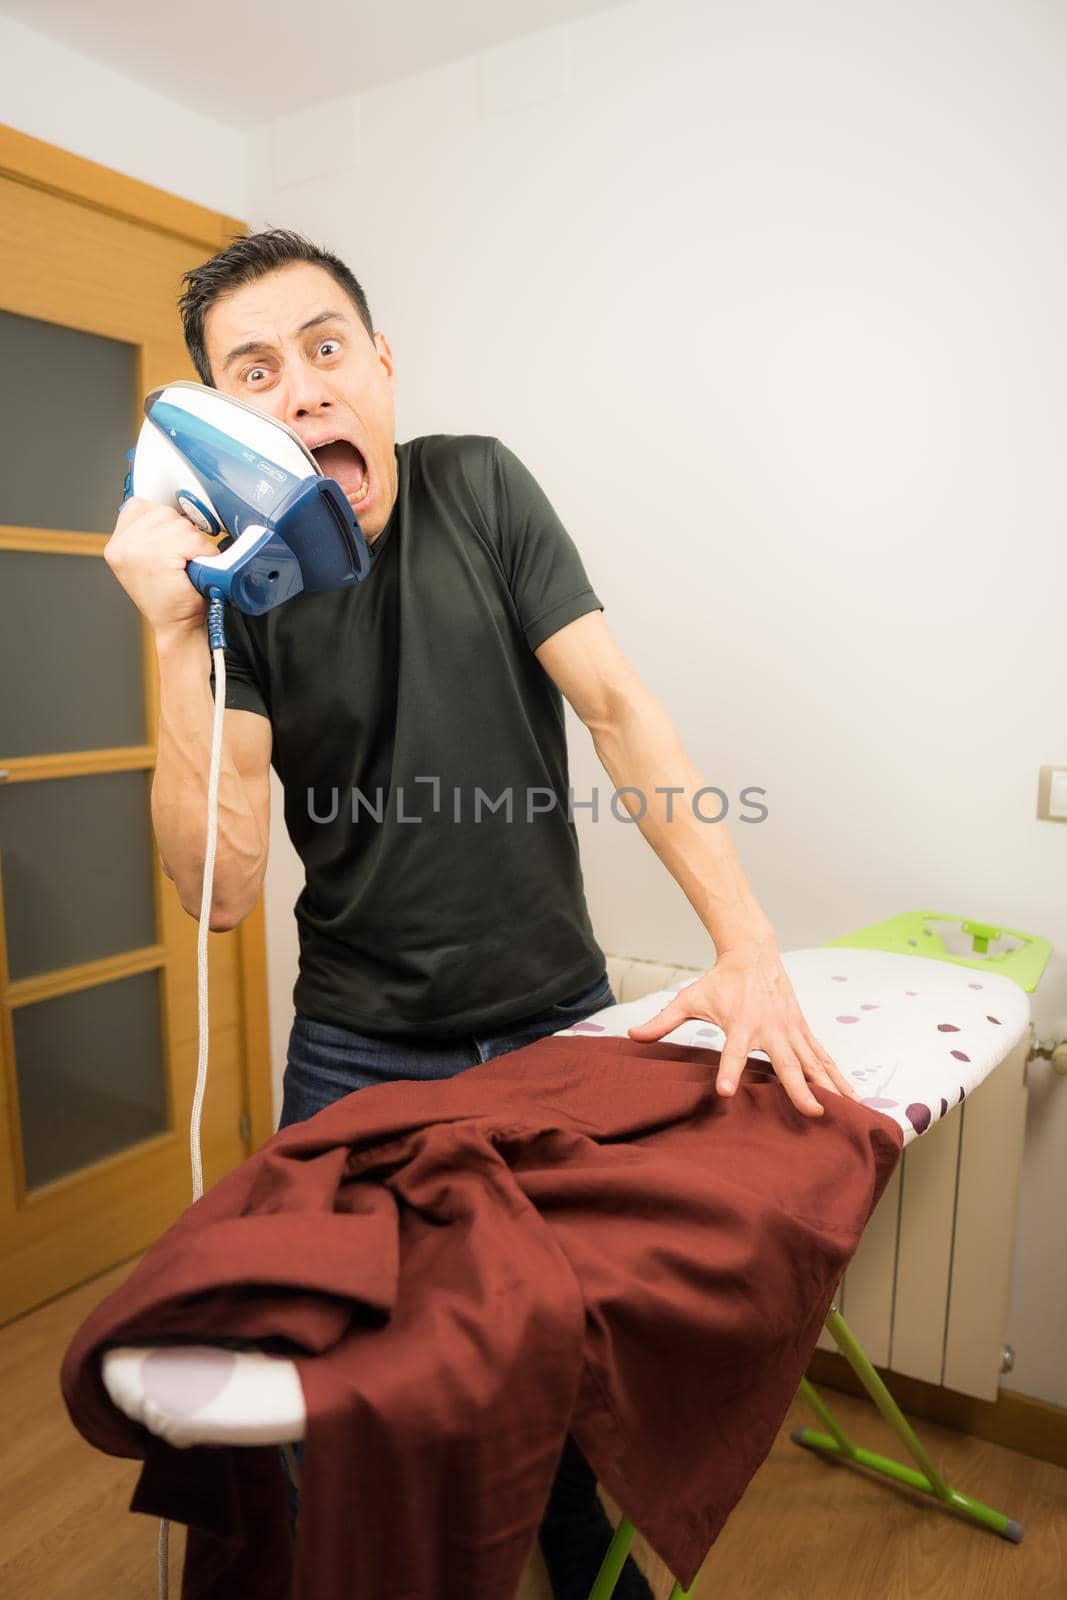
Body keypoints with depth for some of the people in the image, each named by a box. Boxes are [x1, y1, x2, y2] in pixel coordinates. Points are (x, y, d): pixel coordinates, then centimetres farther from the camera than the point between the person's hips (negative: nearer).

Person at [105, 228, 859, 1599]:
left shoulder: (481, 488, -5)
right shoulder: (231, 579, -9)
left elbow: (616, 705, -13)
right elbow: (220, 889, -17)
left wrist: (747, 943, -23)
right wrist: (176, 636, -27)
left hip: (560, 1018, 1)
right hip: (363, 1051, 0)